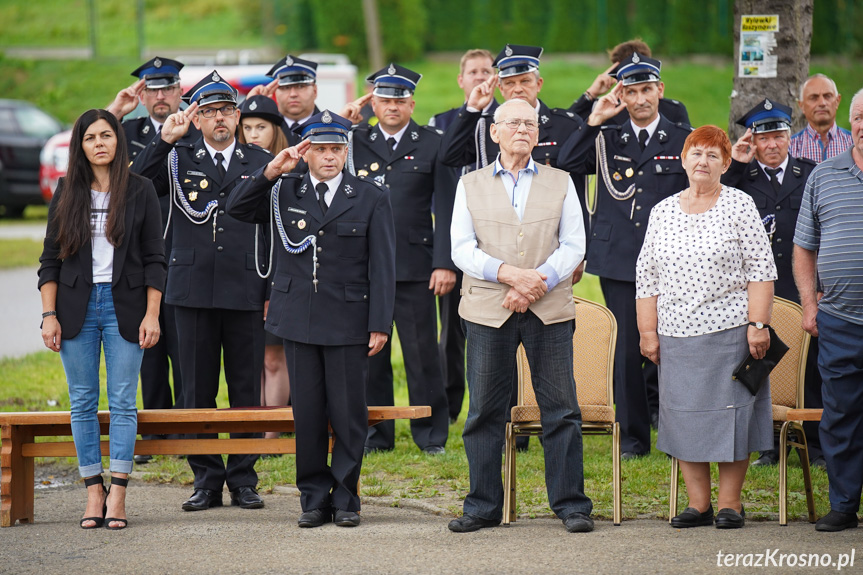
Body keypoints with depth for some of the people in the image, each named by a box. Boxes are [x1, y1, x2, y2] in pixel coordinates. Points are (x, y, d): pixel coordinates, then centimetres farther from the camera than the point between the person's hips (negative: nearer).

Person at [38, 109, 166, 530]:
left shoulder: (140, 191, 3)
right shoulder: (67, 193, 6)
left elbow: (154, 259, 3)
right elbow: (50, 258, 7)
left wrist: (152, 314, -4)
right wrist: (49, 315, -1)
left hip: (124, 306, -2)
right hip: (77, 306, 2)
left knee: (123, 402, -3)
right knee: (83, 402, 3)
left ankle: (117, 495, -1)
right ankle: (93, 493, 8)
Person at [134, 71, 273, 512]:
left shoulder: (261, 163, 9)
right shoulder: (178, 160, 9)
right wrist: (165, 139, -14)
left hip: (246, 291, 0)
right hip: (193, 290, 0)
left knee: (247, 389, 2)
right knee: (197, 389, 2)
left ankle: (243, 479, 10)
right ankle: (206, 479, 9)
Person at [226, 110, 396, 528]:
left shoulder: (372, 198, 3)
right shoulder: (284, 192, 9)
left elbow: (382, 267, 1)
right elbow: (236, 208, 3)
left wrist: (380, 324, -6)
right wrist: (270, 171, -8)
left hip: (349, 321, -2)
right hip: (298, 321, 2)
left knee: (349, 413, 1)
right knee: (307, 414, 5)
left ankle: (345, 498, 11)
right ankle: (314, 498, 13)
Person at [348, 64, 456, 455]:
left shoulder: (431, 144, 5)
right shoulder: (356, 143, 11)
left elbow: (445, 209, 1)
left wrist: (445, 263, -6)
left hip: (415, 266, -2)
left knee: (422, 352, -1)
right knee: (369, 352, 5)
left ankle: (431, 434, 9)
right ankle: (375, 433, 14)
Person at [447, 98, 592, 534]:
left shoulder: (559, 183, 12)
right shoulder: (470, 185, 11)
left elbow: (574, 245, 4)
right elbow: (462, 249, 1)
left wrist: (537, 284, -11)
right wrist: (508, 275, -14)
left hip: (550, 309, 0)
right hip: (488, 311, 0)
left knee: (561, 411, -1)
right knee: (485, 411, 2)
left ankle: (571, 504, 5)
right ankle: (483, 506, 9)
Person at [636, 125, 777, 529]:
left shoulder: (739, 205, 0)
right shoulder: (662, 212, 10)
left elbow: (761, 269, -3)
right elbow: (646, 276, 12)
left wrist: (757, 324, -11)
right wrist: (648, 332, 6)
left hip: (730, 331, -3)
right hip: (677, 336, 3)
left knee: (731, 414, -1)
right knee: (684, 417, 3)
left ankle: (730, 503, 7)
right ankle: (698, 504, 11)